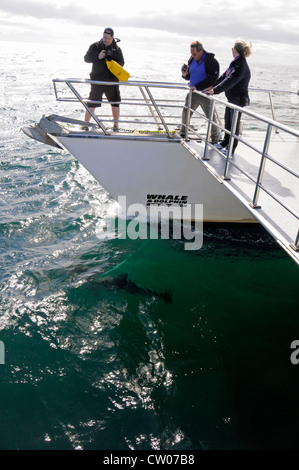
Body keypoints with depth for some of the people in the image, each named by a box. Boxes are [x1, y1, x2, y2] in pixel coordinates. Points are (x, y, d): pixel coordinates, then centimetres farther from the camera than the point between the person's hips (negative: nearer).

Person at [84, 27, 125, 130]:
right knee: (92, 103, 0)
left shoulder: (116, 48, 9)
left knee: (115, 103, 4)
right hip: (97, 80, -2)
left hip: (112, 80, 2)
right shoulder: (95, 46, 5)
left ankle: (116, 126, 15)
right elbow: (86, 58, -1)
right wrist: (98, 57, -18)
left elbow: (121, 63, 5)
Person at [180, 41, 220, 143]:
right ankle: (183, 133, 31)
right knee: (186, 112, 11)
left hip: (205, 94, -6)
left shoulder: (212, 61, -13)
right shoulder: (191, 60, 6)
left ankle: (215, 137, 17)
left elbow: (212, 80, -18)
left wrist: (197, 86, -23)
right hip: (193, 92, 6)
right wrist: (185, 75, -7)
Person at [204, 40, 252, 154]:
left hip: (238, 99, -10)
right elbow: (224, 76, 16)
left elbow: (230, 81, -33)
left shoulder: (241, 66, -23)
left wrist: (215, 90, -37)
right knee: (227, 120, 20)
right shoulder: (236, 63, 8)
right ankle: (225, 142, 37)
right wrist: (214, 86, 12)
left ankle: (231, 149, 13)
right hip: (231, 98, 10)